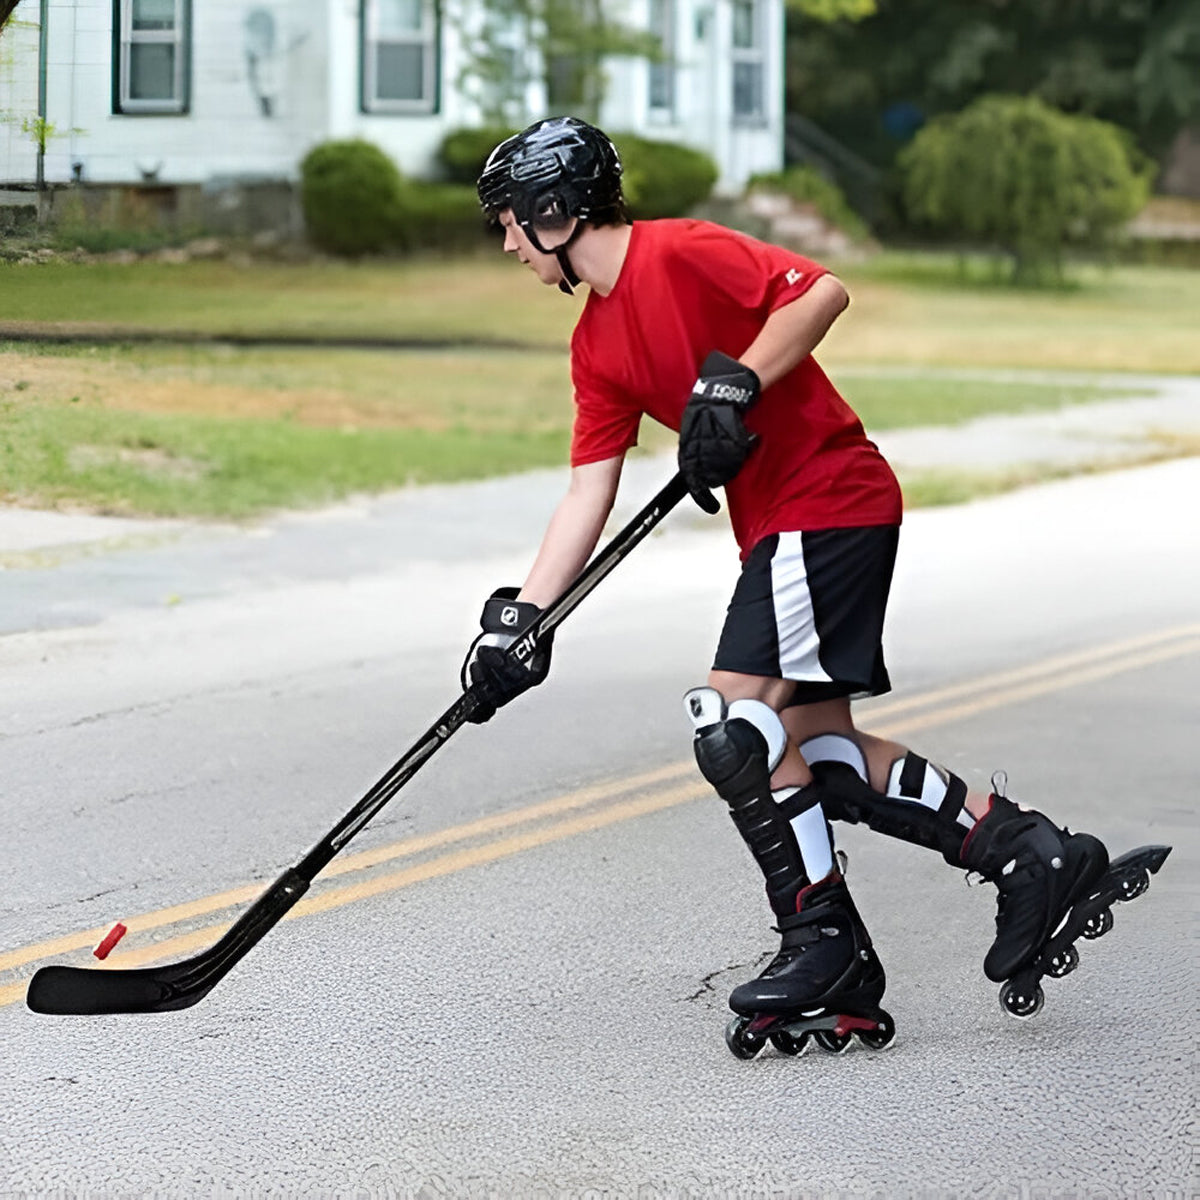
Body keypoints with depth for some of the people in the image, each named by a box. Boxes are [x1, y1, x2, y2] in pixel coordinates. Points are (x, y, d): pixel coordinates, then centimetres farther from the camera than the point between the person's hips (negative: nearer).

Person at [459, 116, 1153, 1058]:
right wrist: (521, 617, 5)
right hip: (779, 526, 9)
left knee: (732, 725, -13)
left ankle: (825, 939, -2)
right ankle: (1033, 854, 12)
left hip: (828, 501, -9)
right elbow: (588, 495, 12)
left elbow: (823, 291, -20)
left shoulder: (679, 253, -12)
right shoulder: (597, 344, 14)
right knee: (823, 752, 7)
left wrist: (733, 384, -24)